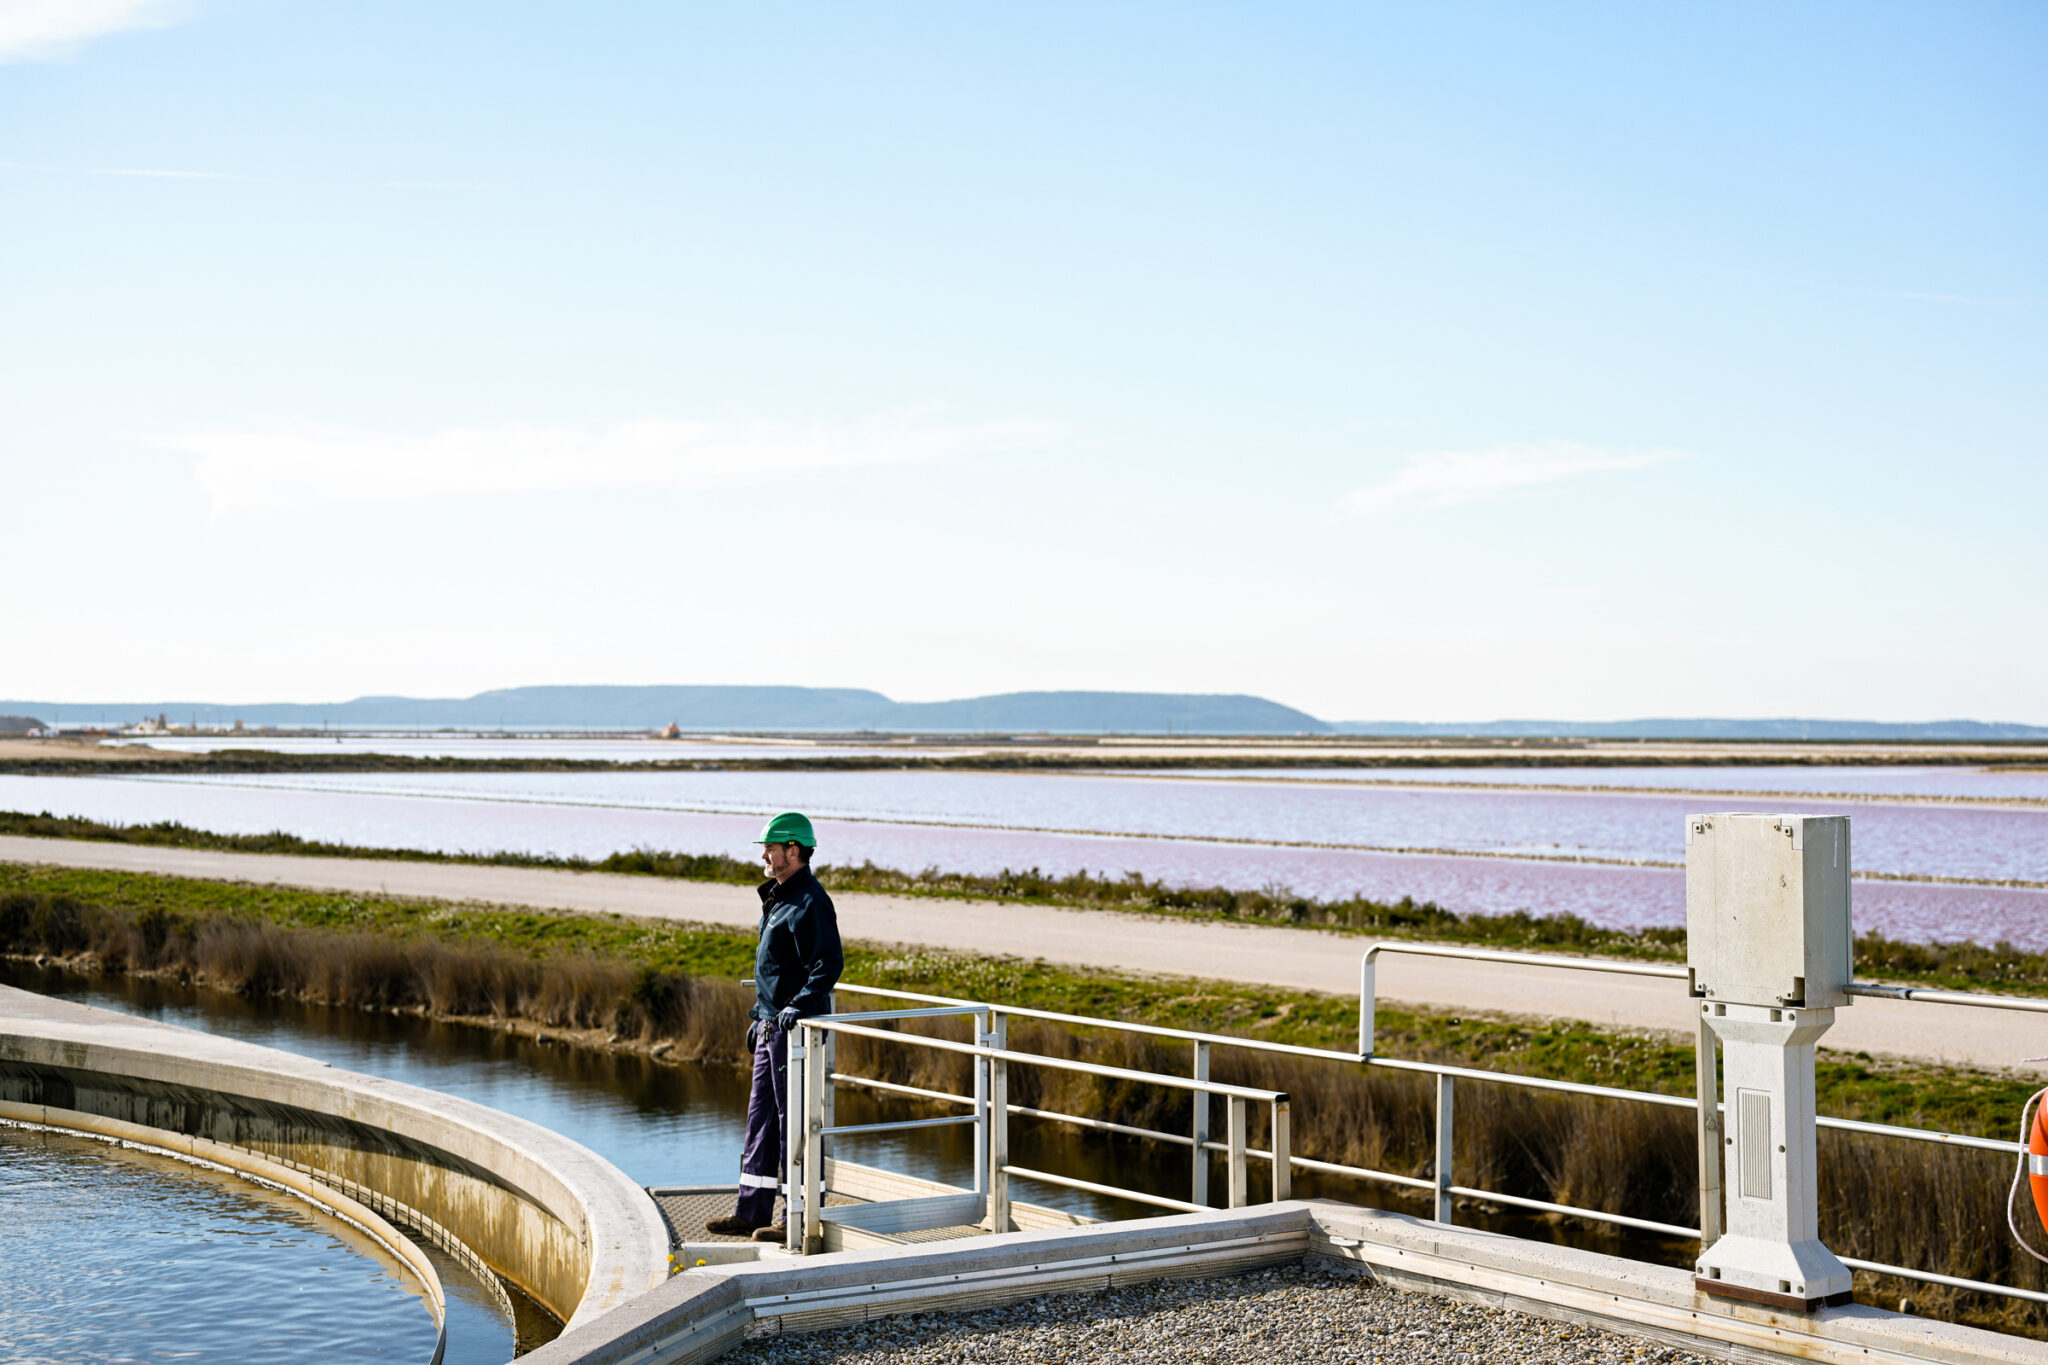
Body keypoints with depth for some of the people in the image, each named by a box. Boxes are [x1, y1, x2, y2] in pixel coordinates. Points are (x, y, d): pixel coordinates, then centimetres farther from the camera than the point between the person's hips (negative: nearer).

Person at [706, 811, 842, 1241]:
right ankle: (752, 1213, 21)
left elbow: (829, 963, -25)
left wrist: (801, 1004, -33)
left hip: (796, 1029, -11)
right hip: (772, 1028, 11)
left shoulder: (809, 903, -15)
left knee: (796, 1123, -5)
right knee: (761, 1118, 14)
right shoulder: (779, 898, 17)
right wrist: (761, 1015, 24)